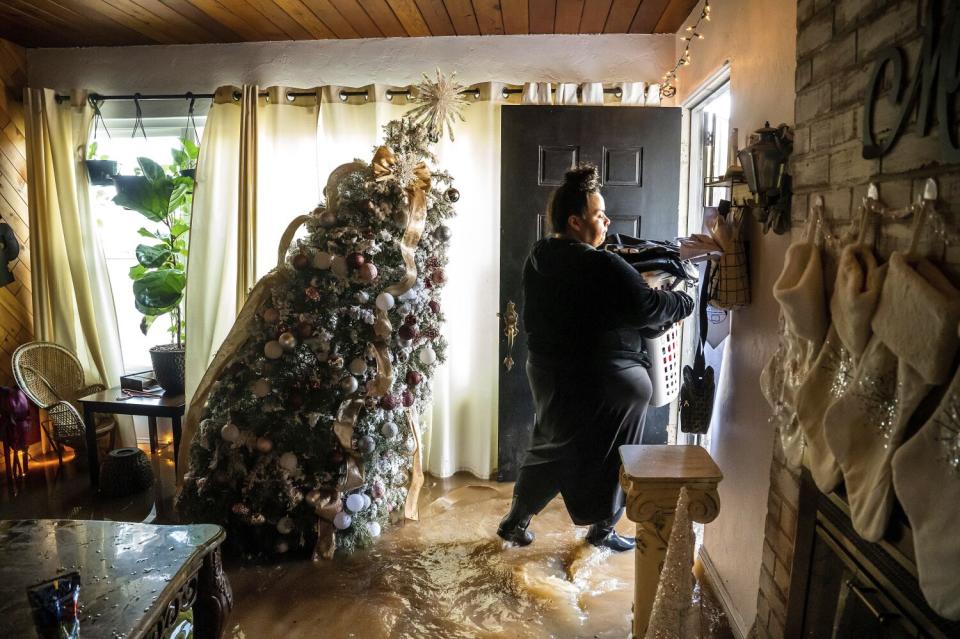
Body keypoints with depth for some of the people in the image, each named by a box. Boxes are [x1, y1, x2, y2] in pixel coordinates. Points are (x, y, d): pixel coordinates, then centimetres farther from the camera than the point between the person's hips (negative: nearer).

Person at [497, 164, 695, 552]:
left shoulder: (538, 259, 2)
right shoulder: (602, 267, -22)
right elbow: (646, 308, -22)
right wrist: (685, 302, -6)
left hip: (547, 372, 8)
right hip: (602, 382, -7)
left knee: (552, 449, 21)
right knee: (610, 459, 13)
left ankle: (515, 522, 28)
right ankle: (603, 530, 29)